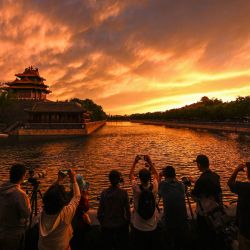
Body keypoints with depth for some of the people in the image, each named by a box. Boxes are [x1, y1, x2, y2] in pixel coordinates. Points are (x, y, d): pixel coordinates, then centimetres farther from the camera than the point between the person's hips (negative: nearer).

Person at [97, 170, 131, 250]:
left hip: (107, 226, 1)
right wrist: (128, 222, 5)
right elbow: (127, 210, -12)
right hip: (121, 225, -1)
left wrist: (102, 222, 10)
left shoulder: (104, 193, -13)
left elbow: (100, 211, -8)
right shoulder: (123, 192, -16)